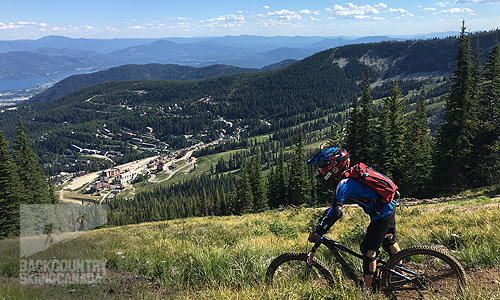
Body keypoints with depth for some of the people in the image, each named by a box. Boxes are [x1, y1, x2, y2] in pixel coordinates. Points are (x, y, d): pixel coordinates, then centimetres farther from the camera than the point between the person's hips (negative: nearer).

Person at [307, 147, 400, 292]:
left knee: (369, 250, -2)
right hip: (389, 208, 10)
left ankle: (367, 289, 7)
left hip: (381, 215, -10)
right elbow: (337, 202, 17)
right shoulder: (349, 176, 5)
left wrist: (317, 232, -27)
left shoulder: (345, 183, -25)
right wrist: (322, 219, 15)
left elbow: (336, 211, -33)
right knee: (389, 242, 27)